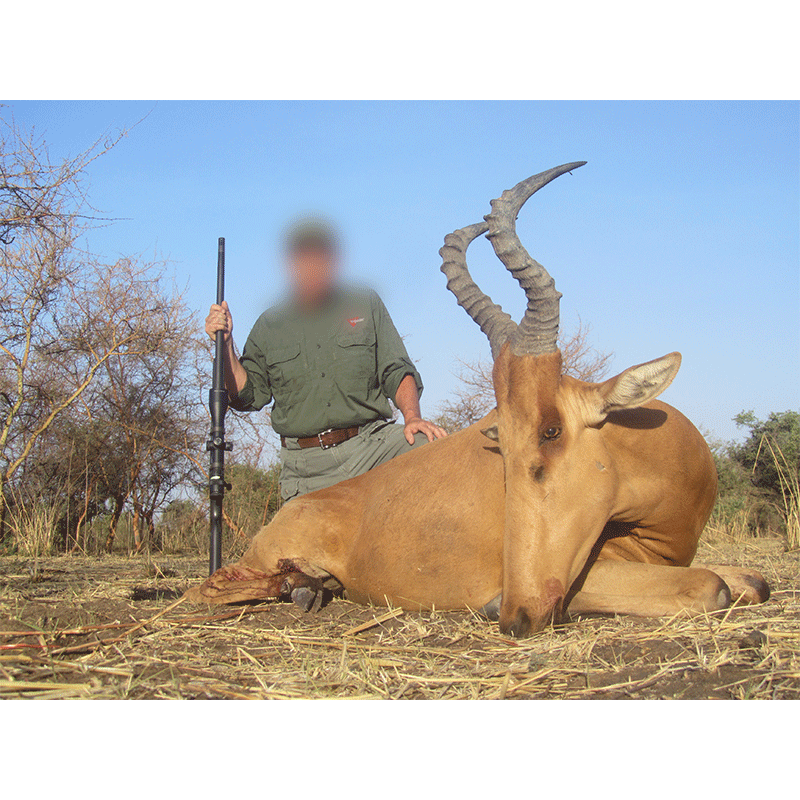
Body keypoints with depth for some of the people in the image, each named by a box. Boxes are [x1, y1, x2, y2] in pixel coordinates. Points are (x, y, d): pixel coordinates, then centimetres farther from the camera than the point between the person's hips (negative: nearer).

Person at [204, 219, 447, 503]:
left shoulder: (366, 305, 12)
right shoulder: (269, 325, 12)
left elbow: (397, 372, 8)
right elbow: (247, 395, 11)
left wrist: (412, 416, -11)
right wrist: (226, 344, -3)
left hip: (370, 445, -1)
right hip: (306, 466, 1)